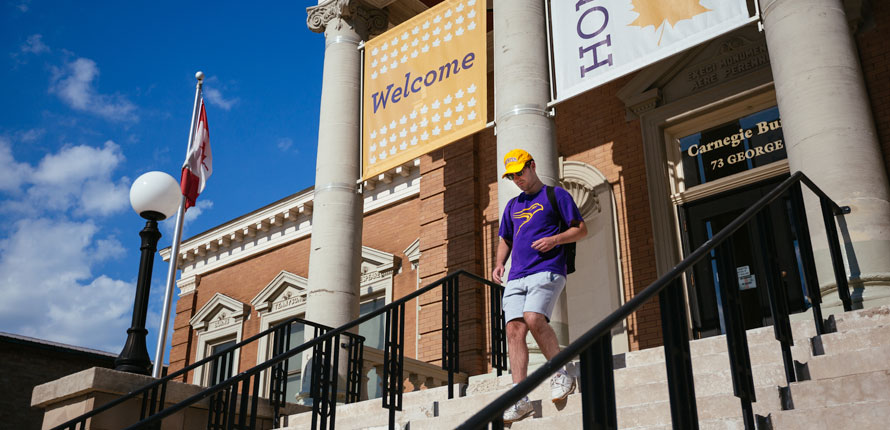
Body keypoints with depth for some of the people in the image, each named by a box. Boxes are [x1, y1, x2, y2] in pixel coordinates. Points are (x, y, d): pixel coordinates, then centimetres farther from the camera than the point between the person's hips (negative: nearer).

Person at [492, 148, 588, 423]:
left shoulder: (555, 195, 9)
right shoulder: (513, 205, 26)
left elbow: (581, 230, 6)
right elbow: (505, 240, 32)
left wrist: (554, 239, -11)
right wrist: (499, 264, 13)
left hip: (547, 270, -5)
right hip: (516, 277, 6)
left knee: (534, 319, -27)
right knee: (514, 328, -10)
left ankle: (561, 374, -7)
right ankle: (520, 399, -11)